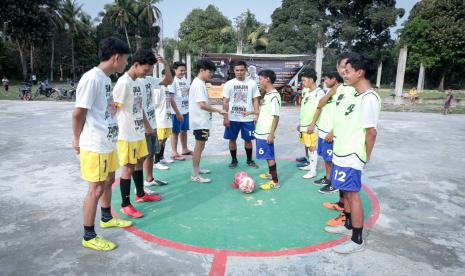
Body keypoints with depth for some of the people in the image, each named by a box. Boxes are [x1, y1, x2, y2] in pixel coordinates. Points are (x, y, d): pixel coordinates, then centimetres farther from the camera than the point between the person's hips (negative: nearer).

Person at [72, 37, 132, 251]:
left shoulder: (106, 78, 9)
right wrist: (77, 140, -4)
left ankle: (107, 218, 42)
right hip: (95, 146, -9)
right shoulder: (92, 78, -20)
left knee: (109, 181, 21)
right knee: (96, 189, 1)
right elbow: (78, 113, -16)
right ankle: (89, 236, 17)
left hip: (108, 142, 9)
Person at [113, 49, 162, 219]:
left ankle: (140, 194, 36)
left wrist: (147, 126, 23)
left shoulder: (139, 82, 10)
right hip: (127, 135, -9)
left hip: (139, 132, 9)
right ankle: (125, 205, 13)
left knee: (140, 162, 18)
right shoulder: (124, 83, -17)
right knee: (128, 167, -1)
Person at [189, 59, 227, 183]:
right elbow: (202, 105, -28)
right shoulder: (199, 84, -19)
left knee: (200, 146, 19)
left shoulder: (199, 83, 13)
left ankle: (197, 168, 32)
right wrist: (218, 110, -21)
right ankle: (195, 175, 2)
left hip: (201, 121, 11)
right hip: (200, 122, -11)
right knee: (199, 147, -5)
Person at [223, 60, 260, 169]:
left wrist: (257, 115, -5)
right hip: (232, 118, 0)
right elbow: (225, 102, 0)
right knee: (232, 139, 8)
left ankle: (249, 160, 26)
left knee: (248, 139, 9)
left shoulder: (252, 83, 0)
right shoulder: (229, 84, -1)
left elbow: (256, 100, 3)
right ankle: (234, 160, 25)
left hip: (248, 118, 0)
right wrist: (225, 118, -5)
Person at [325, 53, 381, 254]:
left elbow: (371, 131, -19)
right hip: (342, 152, 9)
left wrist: (366, 157, -11)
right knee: (346, 191, 20)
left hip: (352, 156, -9)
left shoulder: (369, 98, -19)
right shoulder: (354, 95, 11)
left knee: (353, 194, -1)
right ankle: (348, 225, 37)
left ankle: (357, 241, 13)